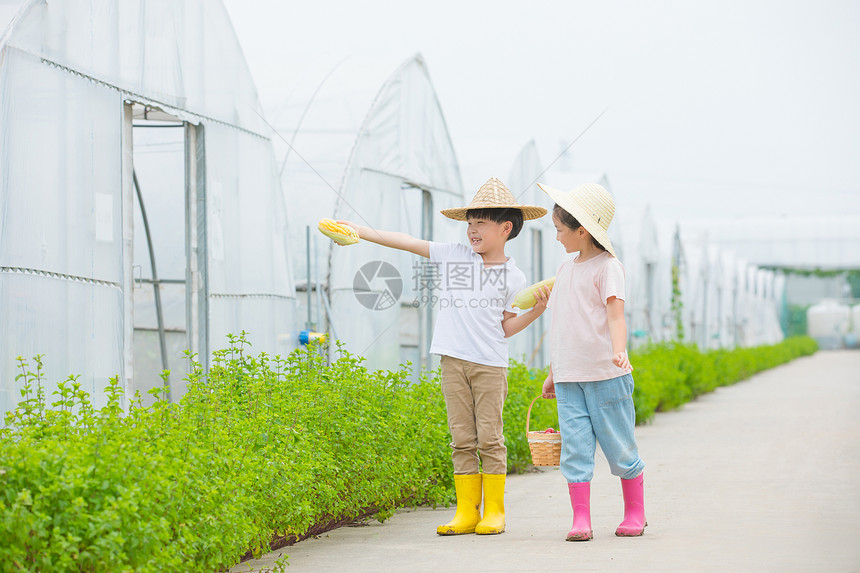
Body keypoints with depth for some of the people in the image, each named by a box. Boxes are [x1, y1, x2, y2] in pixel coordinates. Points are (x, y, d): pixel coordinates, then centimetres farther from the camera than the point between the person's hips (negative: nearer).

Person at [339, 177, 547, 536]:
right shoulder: (452, 255, 8)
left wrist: (538, 310, -8)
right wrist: (361, 231, 1)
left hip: (490, 365, -2)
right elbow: (408, 243, 5)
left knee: (490, 438, -2)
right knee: (462, 439, 3)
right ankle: (467, 512, 7)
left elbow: (505, 328, 5)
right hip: (453, 361, 2)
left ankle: (494, 511, 5)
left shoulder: (513, 277, 4)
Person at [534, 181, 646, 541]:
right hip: (569, 378, 6)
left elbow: (615, 313, -18)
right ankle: (581, 520, -4)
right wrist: (553, 374, 23)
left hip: (605, 375, -6)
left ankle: (635, 513, 18)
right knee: (574, 447, -3)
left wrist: (618, 350, -35)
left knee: (618, 446, 4)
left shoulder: (607, 267, -5)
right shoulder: (565, 270, 16)